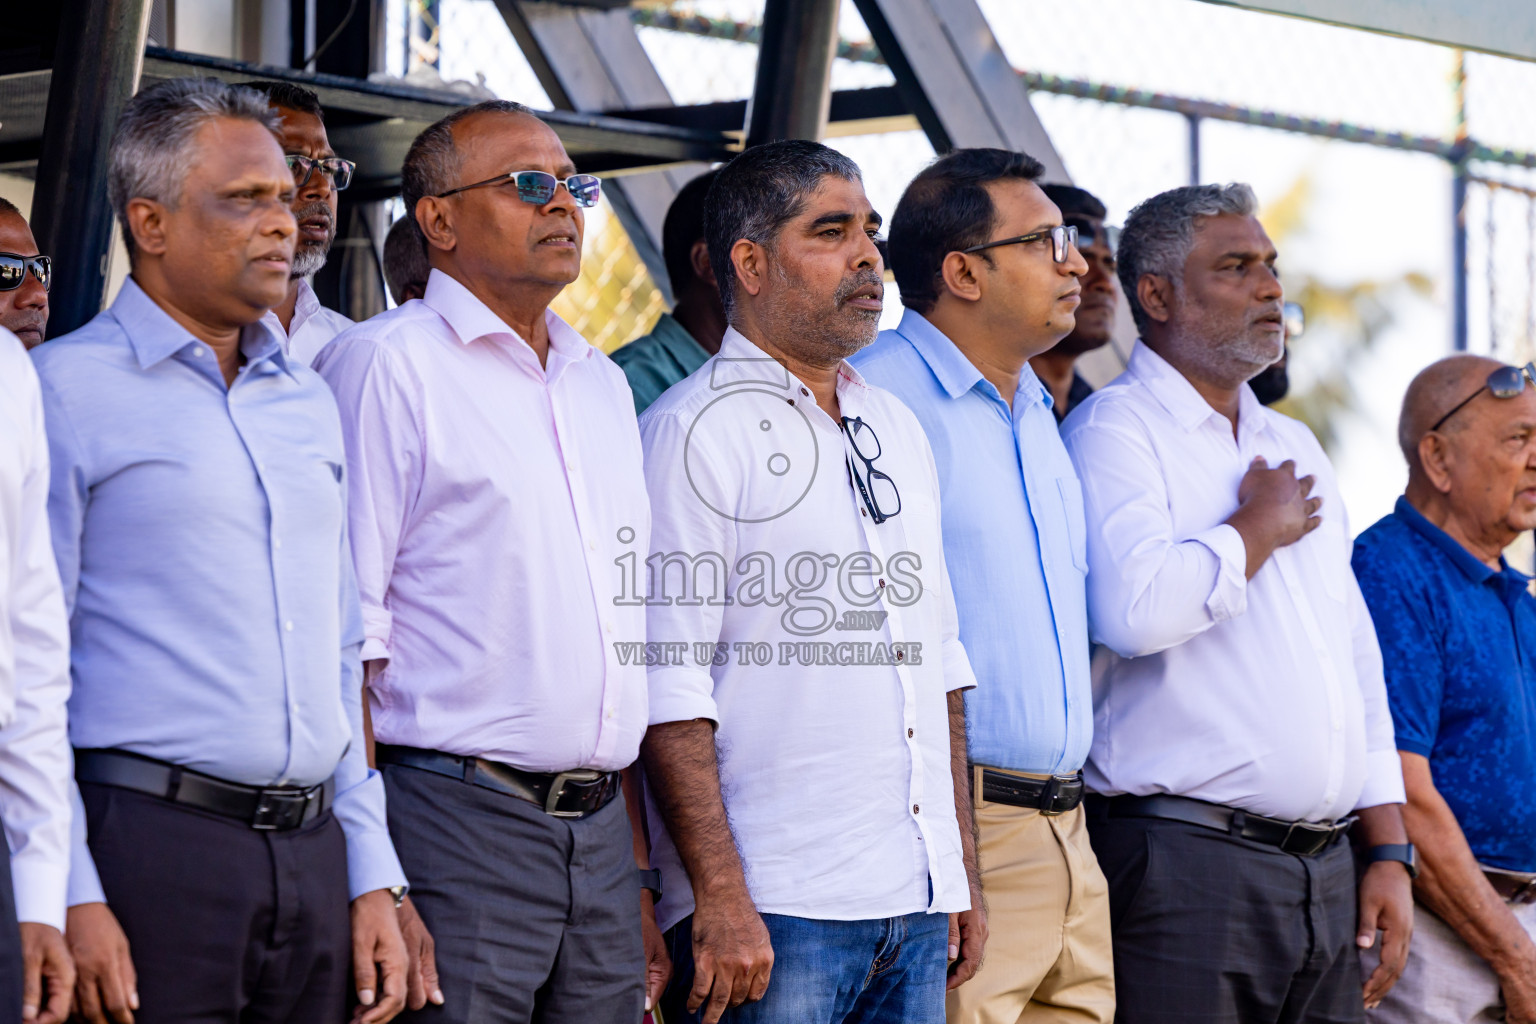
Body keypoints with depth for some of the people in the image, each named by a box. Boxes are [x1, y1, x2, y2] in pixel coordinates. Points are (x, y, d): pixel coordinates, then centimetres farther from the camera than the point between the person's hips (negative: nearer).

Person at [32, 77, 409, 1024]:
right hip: (150, 844, -6)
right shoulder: (66, 390, -2)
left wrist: (374, 876, 13)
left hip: (313, 854, 6)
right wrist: (71, 895, -14)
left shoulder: (310, 403, 17)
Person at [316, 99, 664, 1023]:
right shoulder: (387, 364, -4)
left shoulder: (601, 383, 19)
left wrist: (639, 874, 16)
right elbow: (343, 635, -11)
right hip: (458, 817, -7)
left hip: (600, 831, 7)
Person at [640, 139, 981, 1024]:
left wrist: (964, 871, 16)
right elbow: (670, 687, -13)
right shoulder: (693, 430, -6)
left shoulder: (898, 429, 18)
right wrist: (720, 898, -19)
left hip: (917, 907, 7)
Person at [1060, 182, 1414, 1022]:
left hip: (1327, 872, 7)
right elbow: (1135, 609, -24)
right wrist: (1261, 526, -7)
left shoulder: (1295, 448, 21)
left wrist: (1388, 853, 14)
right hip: (1187, 860, -7)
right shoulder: (1115, 431, -4)